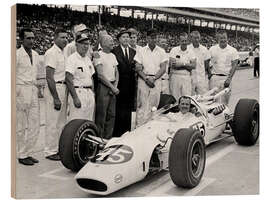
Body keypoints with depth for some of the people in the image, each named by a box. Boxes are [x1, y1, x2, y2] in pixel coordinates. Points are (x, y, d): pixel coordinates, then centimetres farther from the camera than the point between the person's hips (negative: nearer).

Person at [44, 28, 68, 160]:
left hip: (63, 89, 9)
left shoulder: (64, 53, 15)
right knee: (53, 122, -3)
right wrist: (56, 98, -21)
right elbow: (49, 77, -18)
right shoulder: (51, 53, -12)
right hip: (54, 89, -9)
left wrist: (64, 94, 15)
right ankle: (50, 151, 5)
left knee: (62, 121, 14)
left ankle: (59, 149, 24)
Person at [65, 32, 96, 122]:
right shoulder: (72, 59, -9)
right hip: (78, 93, -8)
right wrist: (75, 98, -21)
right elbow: (69, 80, -16)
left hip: (89, 93, 8)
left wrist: (93, 94, 14)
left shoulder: (88, 59, 16)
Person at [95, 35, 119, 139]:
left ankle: (108, 138, 20)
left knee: (111, 115, 10)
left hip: (112, 87, 7)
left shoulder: (113, 56, 14)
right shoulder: (99, 55, -8)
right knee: (101, 115, -3)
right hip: (103, 87, -7)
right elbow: (100, 75, -13)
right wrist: (112, 87, -12)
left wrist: (115, 86, 0)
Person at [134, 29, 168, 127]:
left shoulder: (161, 52, 7)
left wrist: (153, 78, -11)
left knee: (154, 105, -1)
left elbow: (163, 68, 2)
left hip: (156, 80, 1)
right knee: (142, 105, -4)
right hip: (143, 80, -1)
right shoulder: (141, 51, 4)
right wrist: (146, 78, -13)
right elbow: (138, 68, 0)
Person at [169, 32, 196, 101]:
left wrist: (183, 64, -14)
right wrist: (187, 65, -8)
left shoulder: (191, 52, 7)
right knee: (175, 99, 1)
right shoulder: (174, 50, 2)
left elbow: (194, 66, -3)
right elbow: (172, 64, -10)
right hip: (175, 76, -1)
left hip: (186, 78, 1)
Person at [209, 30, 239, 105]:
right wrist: (209, 74, -2)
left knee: (225, 101, 1)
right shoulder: (212, 49, 6)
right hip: (214, 77, 1)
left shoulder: (233, 50, 2)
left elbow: (234, 65, -3)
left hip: (226, 78, -1)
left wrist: (229, 78, -13)